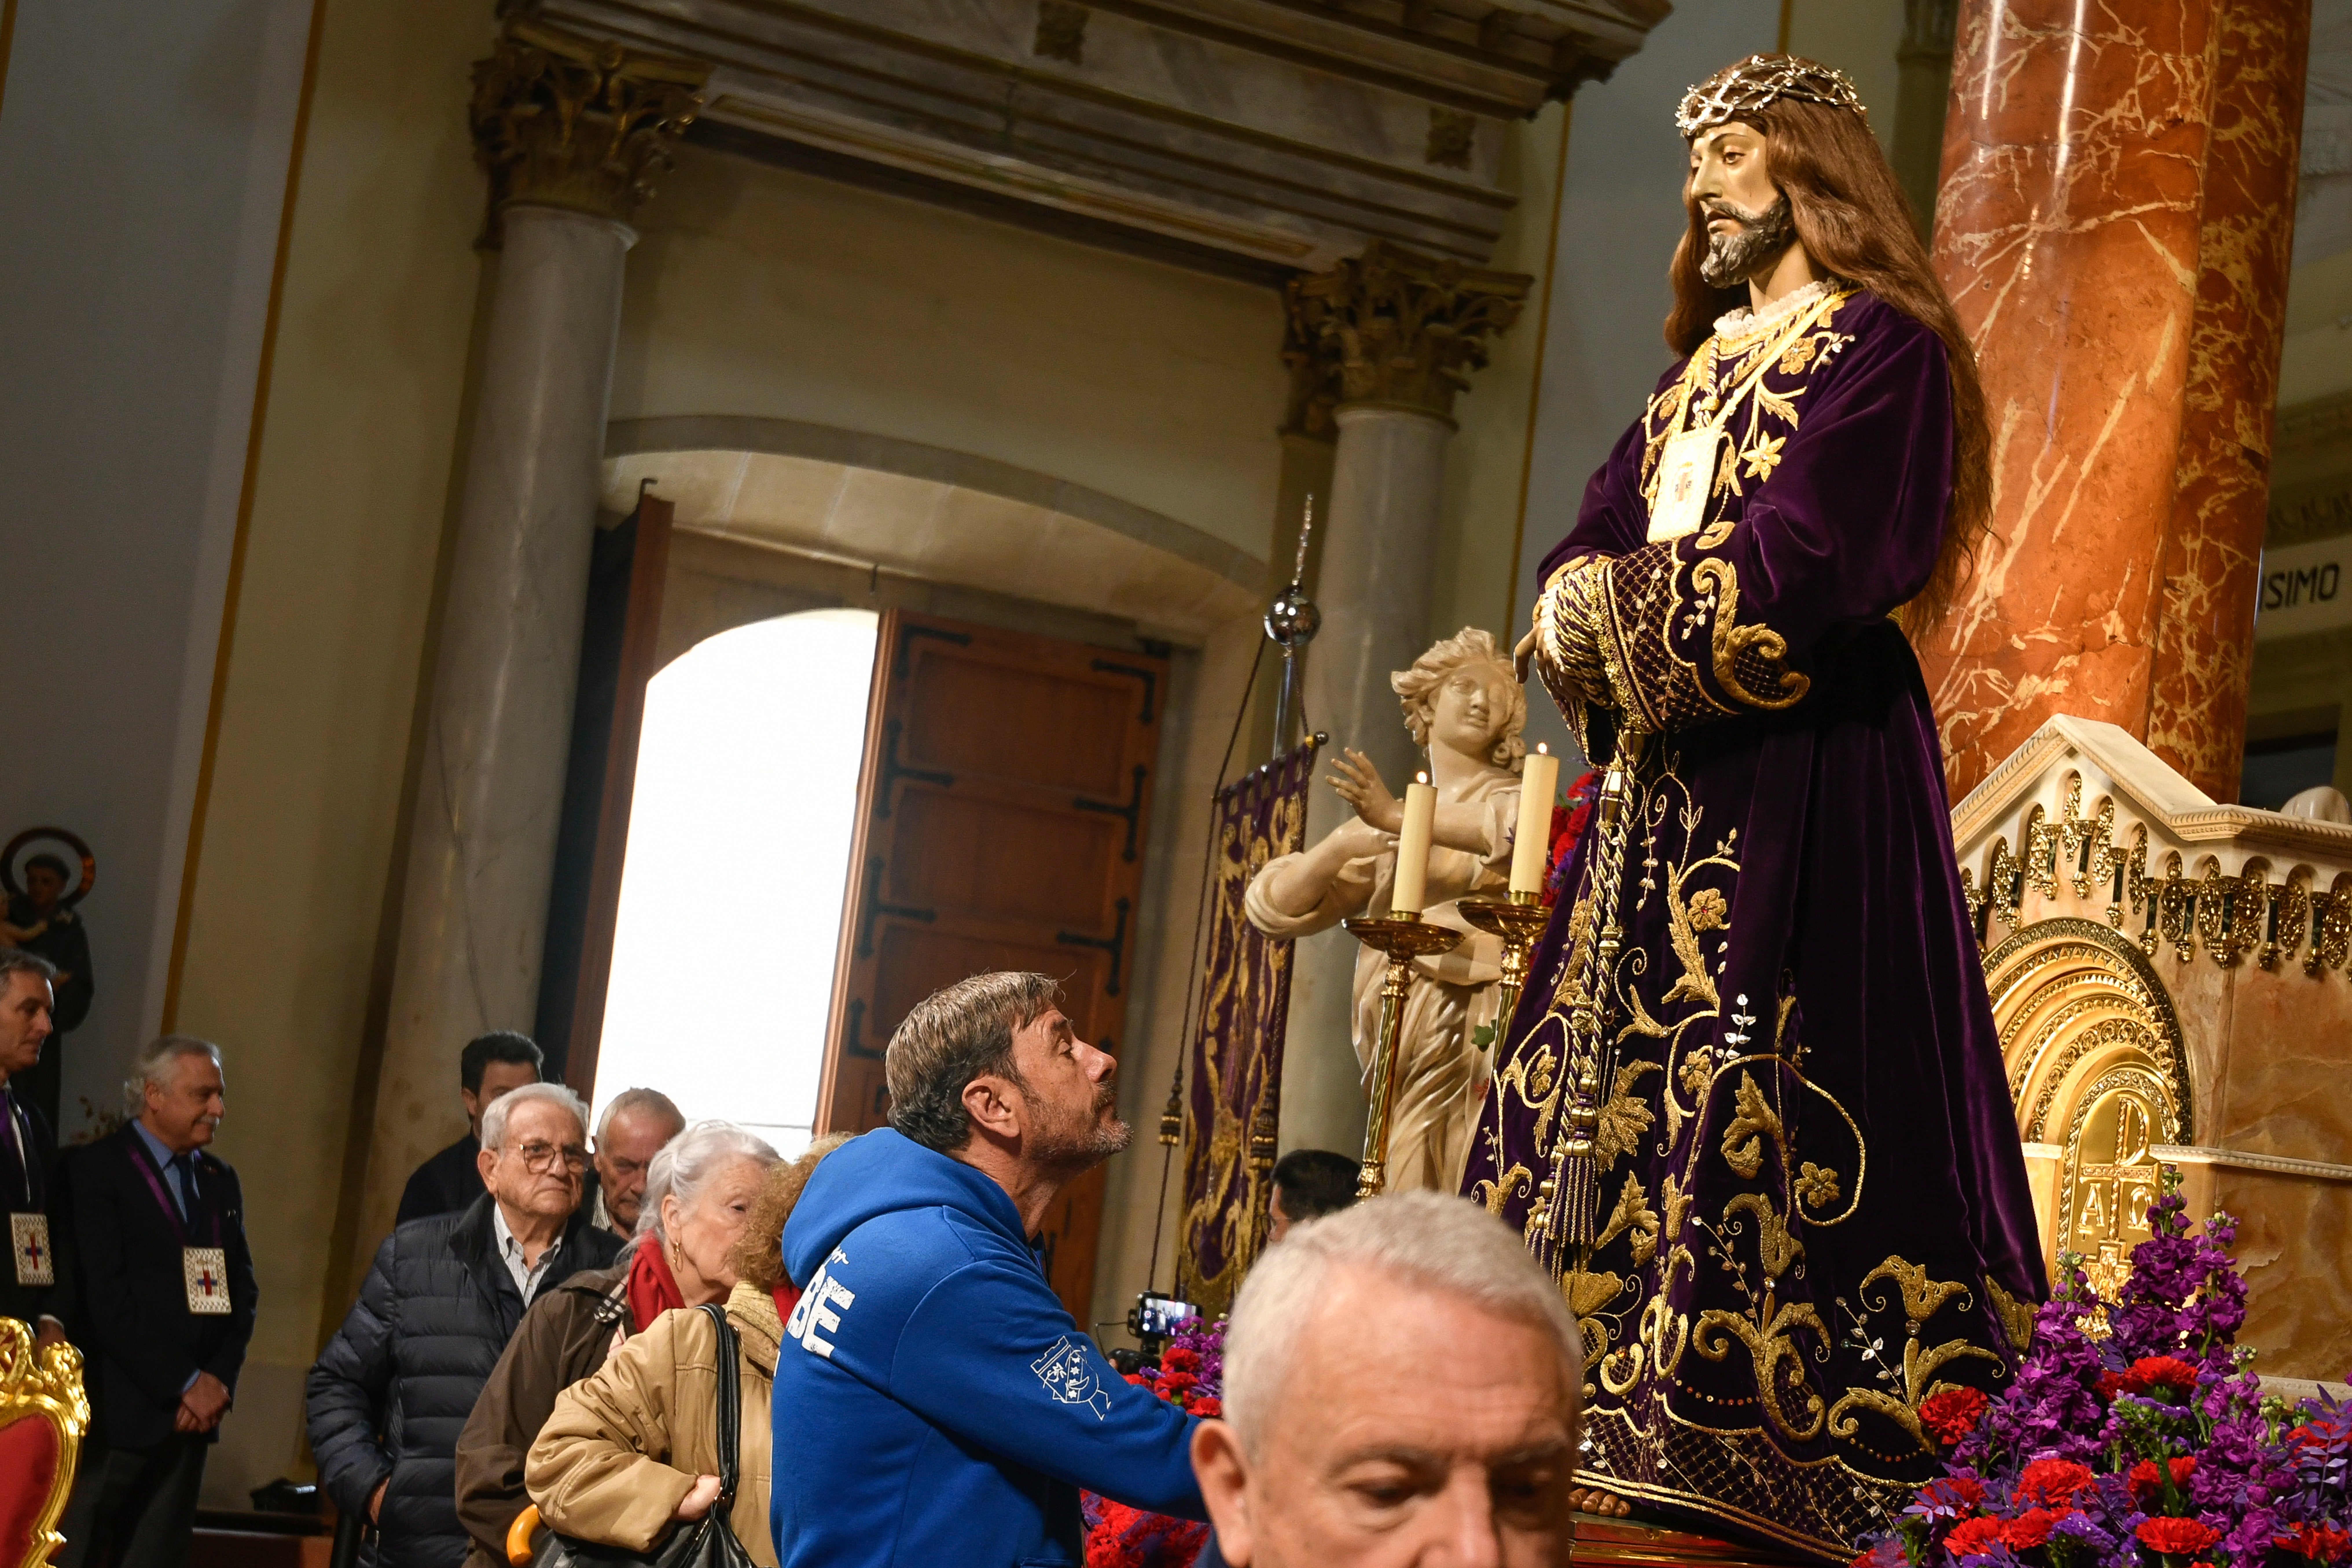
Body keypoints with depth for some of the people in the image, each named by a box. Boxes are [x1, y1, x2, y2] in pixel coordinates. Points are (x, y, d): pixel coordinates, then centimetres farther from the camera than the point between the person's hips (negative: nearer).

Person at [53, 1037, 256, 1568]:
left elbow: (243, 1291, 14)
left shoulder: (220, 1180, 16)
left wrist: (219, 1380, -3)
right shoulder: (95, 1170, -5)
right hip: (117, 1413, -6)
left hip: (193, 1416, 6)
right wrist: (186, 1383, -12)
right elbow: (106, 1299, -12)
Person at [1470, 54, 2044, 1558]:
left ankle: (1758, 1446, -15)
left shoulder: (1878, 347, -2)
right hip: (1662, 787, 9)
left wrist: (1614, 606, -5)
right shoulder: (1698, 378, 24)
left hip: (1799, 783, -8)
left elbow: (1789, 578, -16)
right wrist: (1593, 609, -8)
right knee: (1607, 1087, 2)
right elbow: (1575, 574, 14)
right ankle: (1618, 1426, 2)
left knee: (1751, 1094, -15)